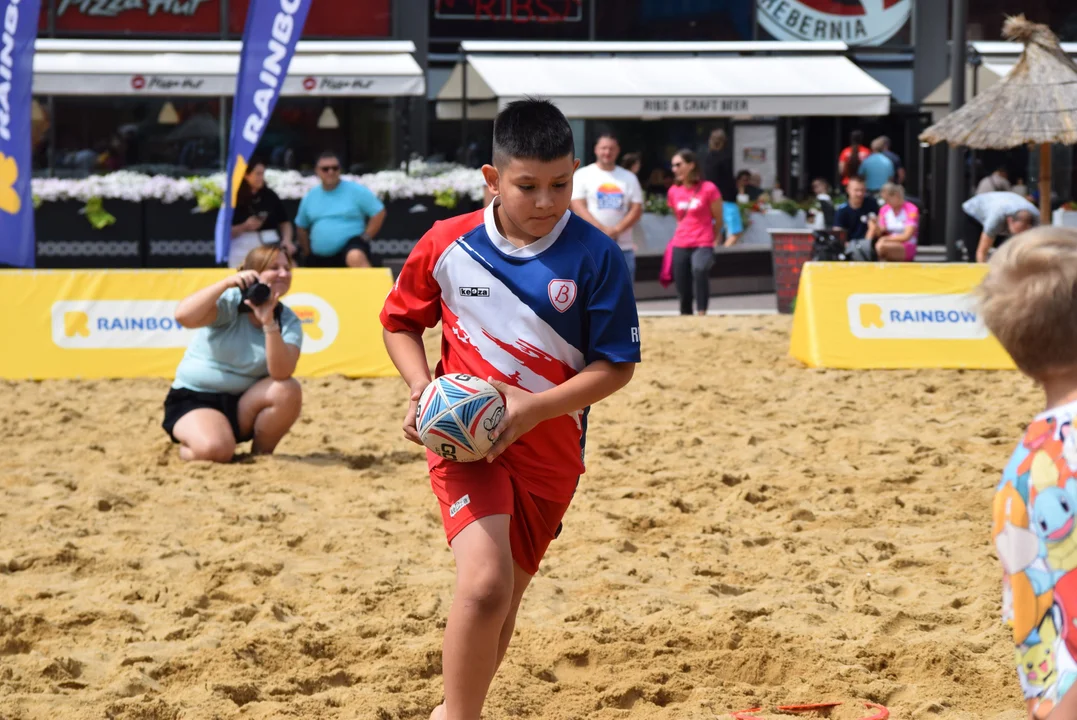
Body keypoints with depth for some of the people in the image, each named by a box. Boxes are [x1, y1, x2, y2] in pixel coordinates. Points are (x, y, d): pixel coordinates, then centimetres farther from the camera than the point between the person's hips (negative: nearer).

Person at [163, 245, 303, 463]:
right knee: (217, 449, -33)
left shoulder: (288, 321, -4)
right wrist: (227, 283, -37)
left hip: (243, 405, 4)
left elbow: (281, 374, -22)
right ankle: (188, 447, 4)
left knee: (289, 390, -25)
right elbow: (183, 316, -32)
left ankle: (261, 454, -2)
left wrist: (269, 323, -33)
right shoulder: (229, 302, -12)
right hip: (194, 399, -4)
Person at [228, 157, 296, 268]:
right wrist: (244, 227, -18)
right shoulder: (234, 199, -2)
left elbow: (285, 222, 12)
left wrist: (287, 240, -5)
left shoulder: (270, 196, 6)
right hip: (243, 254, -2)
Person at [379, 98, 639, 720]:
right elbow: (400, 321, 10)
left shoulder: (597, 258, -10)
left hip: (550, 452, 2)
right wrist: (421, 387, -8)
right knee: (485, 582, -24)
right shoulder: (448, 245, -6)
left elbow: (617, 365, -6)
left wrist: (535, 406, -19)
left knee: (505, 596, 14)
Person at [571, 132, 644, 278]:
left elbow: (637, 210, 5)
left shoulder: (629, 178, 11)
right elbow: (578, 207, -7)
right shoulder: (582, 175, 3)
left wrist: (616, 229, -12)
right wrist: (602, 230, -18)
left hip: (623, 248, 3)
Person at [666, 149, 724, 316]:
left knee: (699, 270, -35)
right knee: (683, 290, 5)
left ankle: (702, 313, -35)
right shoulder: (673, 191, 5)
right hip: (680, 246, 5)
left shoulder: (708, 189, -9)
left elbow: (718, 219, 0)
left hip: (702, 245, -5)